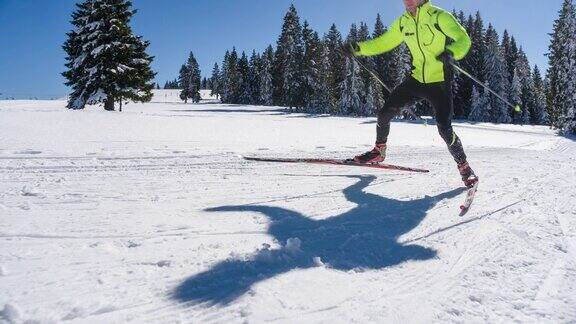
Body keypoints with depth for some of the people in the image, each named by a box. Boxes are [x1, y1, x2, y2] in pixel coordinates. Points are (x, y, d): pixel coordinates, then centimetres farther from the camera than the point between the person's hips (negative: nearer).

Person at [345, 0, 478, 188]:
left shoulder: (439, 17, -14)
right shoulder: (403, 22, 4)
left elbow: (464, 40, -16)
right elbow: (384, 42, 14)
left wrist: (451, 53, -38)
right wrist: (358, 48, 1)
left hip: (440, 82, -5)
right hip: (417, 79, 6)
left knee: (444, 129, -16)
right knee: (385, 113, 1)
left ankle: (465, 168, 5)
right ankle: (379, 152, 25)